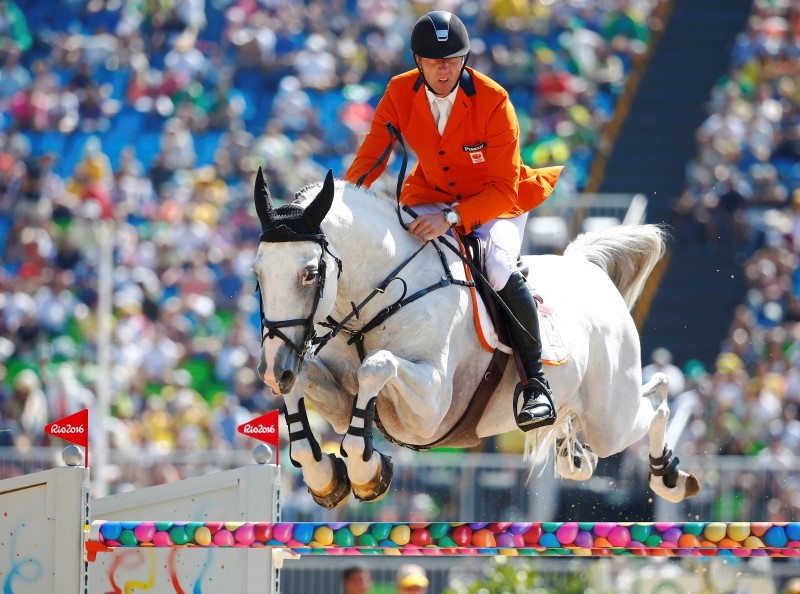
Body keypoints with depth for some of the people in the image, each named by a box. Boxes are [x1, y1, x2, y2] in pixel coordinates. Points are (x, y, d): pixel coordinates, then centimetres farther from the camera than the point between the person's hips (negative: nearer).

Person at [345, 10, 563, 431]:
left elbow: (503, 191, -25)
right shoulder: (400, 95, -12)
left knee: (498, 267, -34)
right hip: (431, 199, 4)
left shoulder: (493, 102, -23)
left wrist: (452, 219, -40)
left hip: (494, 205, -4)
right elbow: (370, 159, -9)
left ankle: (534, 379, -19)